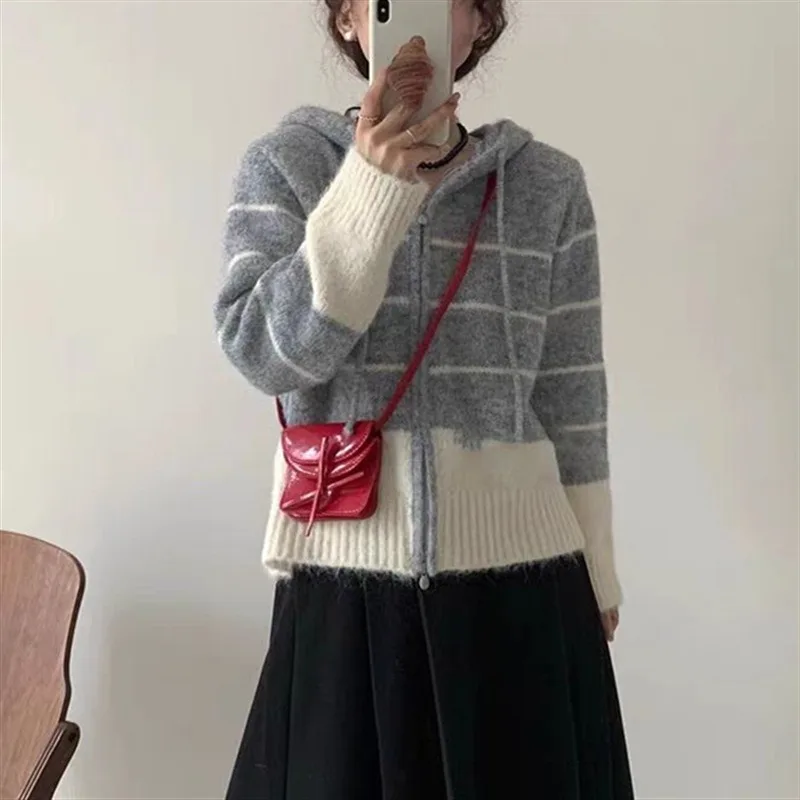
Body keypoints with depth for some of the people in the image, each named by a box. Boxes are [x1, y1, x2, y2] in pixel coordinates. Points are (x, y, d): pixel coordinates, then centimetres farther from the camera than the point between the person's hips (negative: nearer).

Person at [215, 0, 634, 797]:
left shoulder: (550, 184, 3)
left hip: (519, 574, 2)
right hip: (344, 576, -1)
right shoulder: (282, 164, 0)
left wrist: (594, 572, 10)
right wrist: (371, 187, -21)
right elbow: (263, 353, -12)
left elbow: (571, 406, 5)